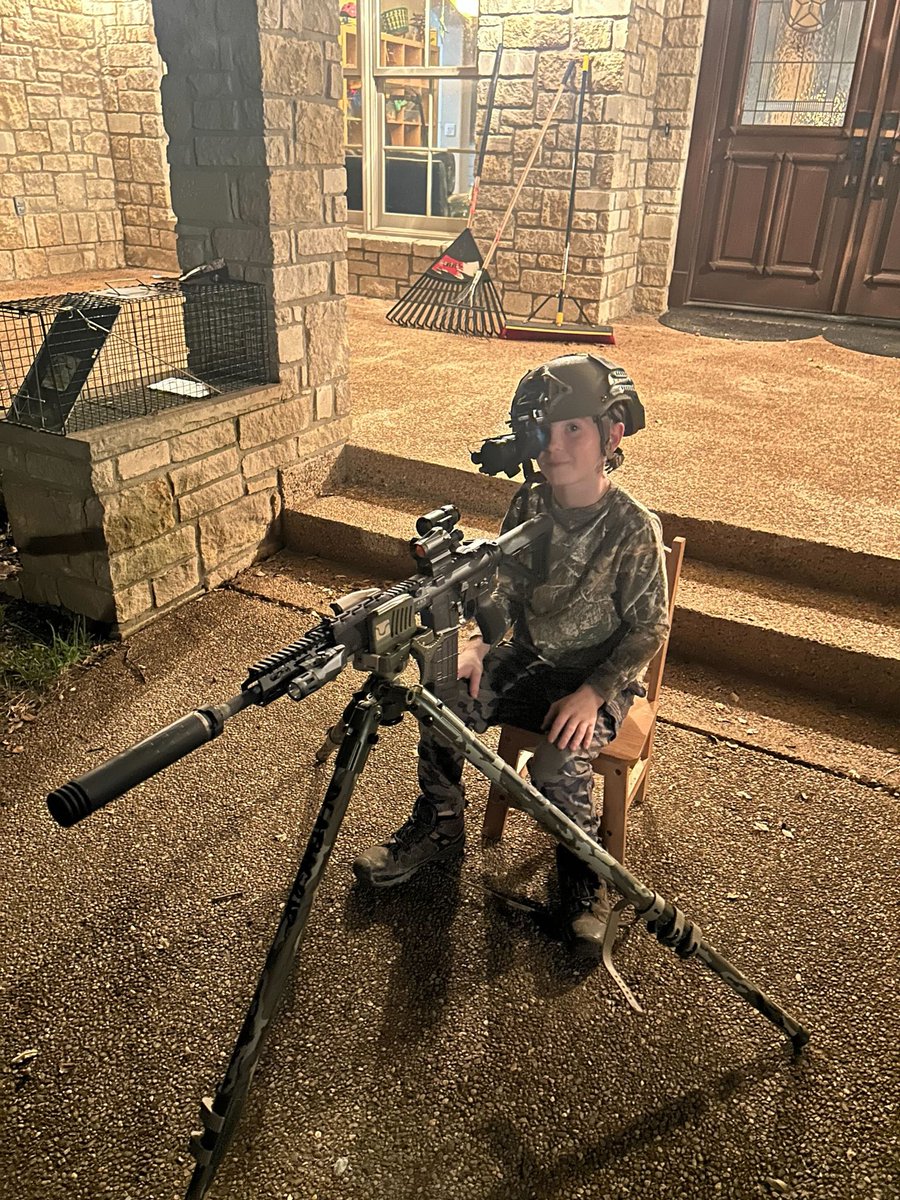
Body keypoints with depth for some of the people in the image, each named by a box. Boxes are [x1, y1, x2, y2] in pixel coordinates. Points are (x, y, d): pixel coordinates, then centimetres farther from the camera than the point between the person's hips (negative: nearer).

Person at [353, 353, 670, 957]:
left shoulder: (634, 528, -19)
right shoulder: (529, 504, -5)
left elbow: (648, 629, -12)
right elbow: (505, 587, 6)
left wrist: (592, 693, -20)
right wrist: (478, 642, -10)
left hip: (598, 674, -5)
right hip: (526, 656, 5)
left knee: (558, 764, -28)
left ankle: (584, 872, 5)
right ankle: (439, 826, 11)